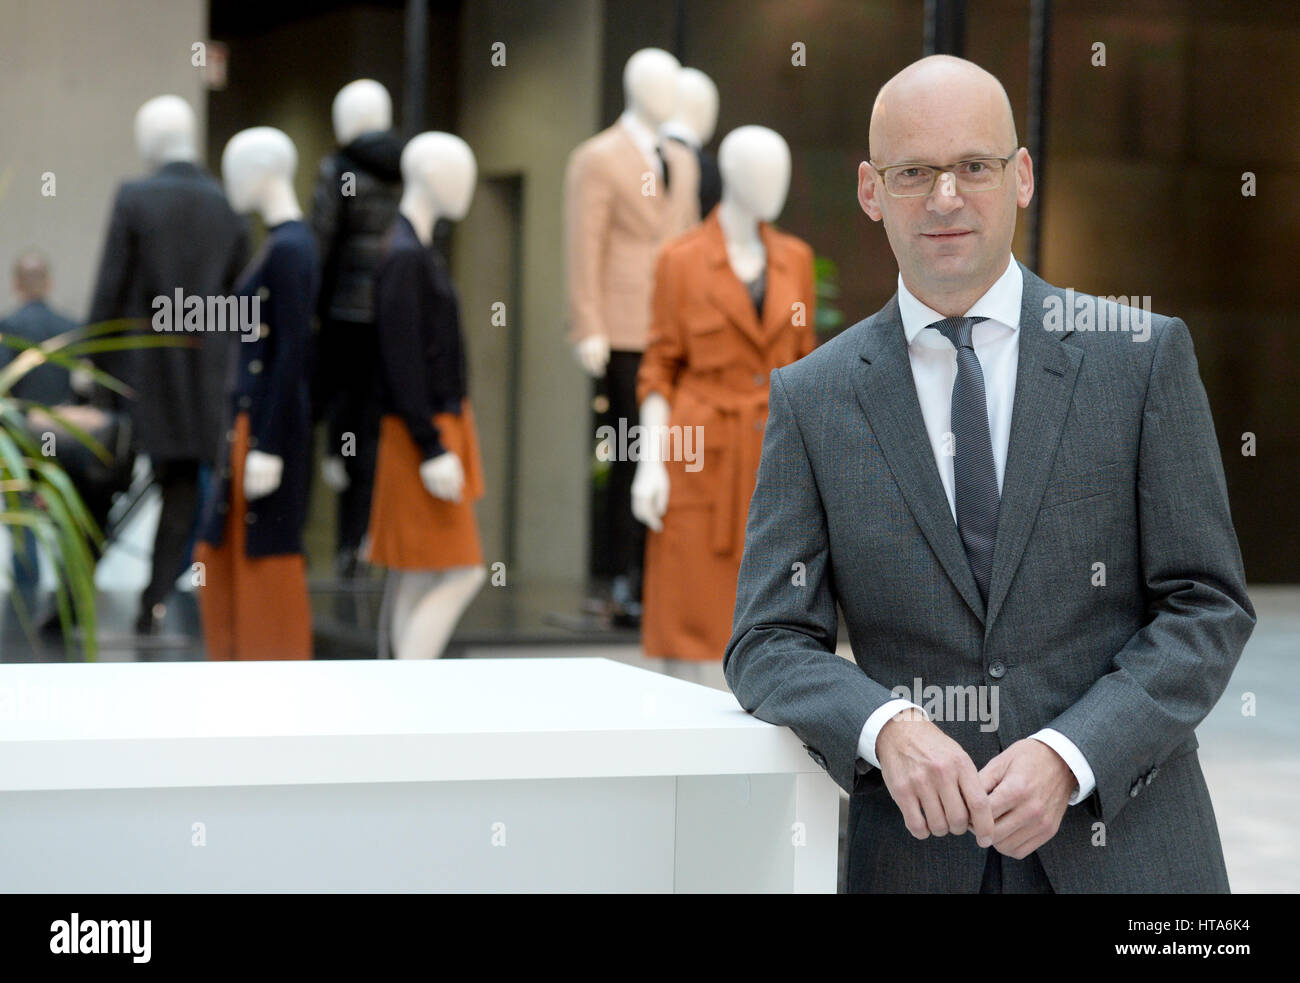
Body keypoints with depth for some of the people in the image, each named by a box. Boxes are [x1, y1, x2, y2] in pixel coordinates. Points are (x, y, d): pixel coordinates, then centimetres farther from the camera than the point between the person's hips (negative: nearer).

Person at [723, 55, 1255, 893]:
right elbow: (769, 639, 1)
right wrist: (886, 726, -19)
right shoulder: (812, 399, 3)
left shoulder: (1143, 355, 0)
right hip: (916, 852, 1)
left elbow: (1210, 605, -3)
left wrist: (1070, 756, -16)